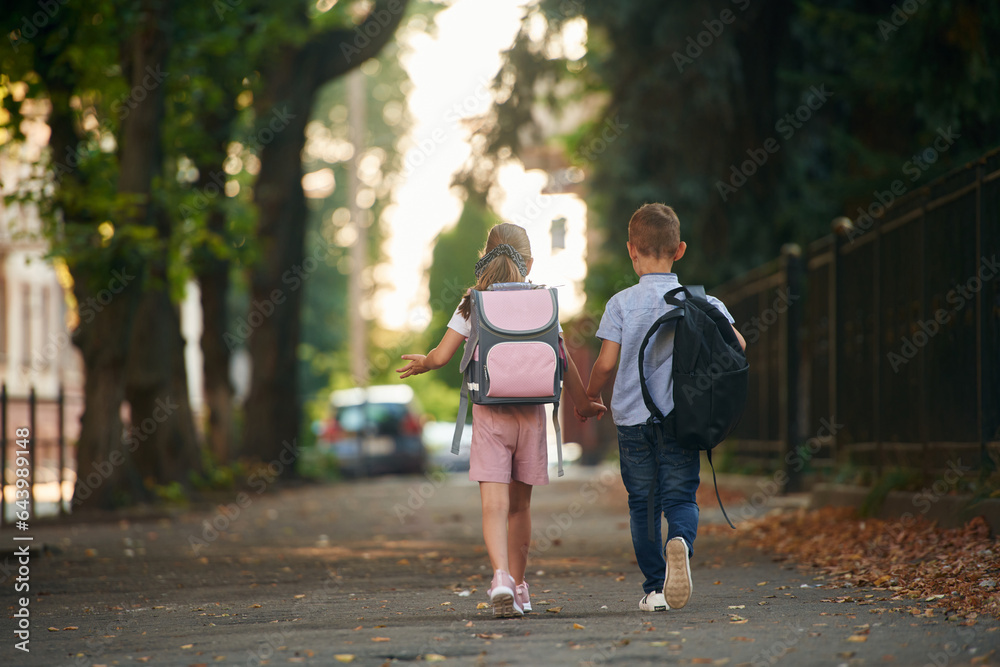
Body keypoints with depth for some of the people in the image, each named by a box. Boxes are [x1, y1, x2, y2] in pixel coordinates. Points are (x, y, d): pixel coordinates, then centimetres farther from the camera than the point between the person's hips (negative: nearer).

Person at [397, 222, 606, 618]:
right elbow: (563, 363, 2)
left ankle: (501, 576, -28)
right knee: (519, 503, 14)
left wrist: (420, 364, 20)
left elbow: (441, 356, -3)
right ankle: (517, 586, 23)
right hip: (530, 412, 1)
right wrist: (583, 404, 16)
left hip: (489, 413, -1)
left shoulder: (471, 306, -2)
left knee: (494, 503, -7)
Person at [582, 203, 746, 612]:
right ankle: (680, 541, -30)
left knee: (642, 503, 10)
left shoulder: (621, 303, -4)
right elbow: (737, 344, -3)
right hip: (682, 417, 0)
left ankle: (655, 587, 9)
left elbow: (606, 362, -8)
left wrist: (590, 396, 10)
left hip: (632, 417, 0)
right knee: (681, 497, 4)